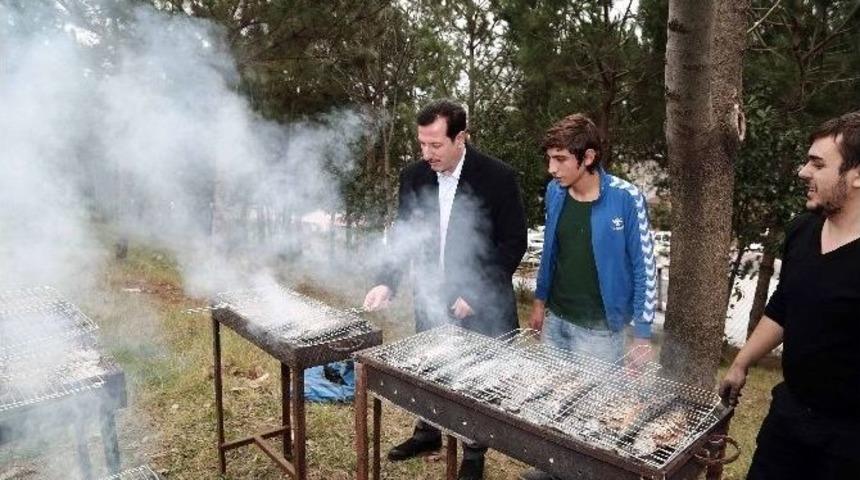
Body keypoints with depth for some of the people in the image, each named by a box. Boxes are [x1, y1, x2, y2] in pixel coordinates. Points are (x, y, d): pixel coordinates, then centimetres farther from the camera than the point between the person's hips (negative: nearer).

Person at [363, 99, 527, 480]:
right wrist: (387, 283, -12)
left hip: (480, 303, -4)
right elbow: (403, 236, 3)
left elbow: (513, 243, -12)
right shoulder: (413, 176, -2)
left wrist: (475, 294, -16)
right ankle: (428, 433, 44)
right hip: (430, 299, 4)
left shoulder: (498, 178, -15)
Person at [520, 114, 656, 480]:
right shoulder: (555, 192, -3)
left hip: (599, 327, -5)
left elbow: (644, 268, -12)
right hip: (555, 318, 5)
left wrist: (642, 332, -11)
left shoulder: (626, 199, -18)